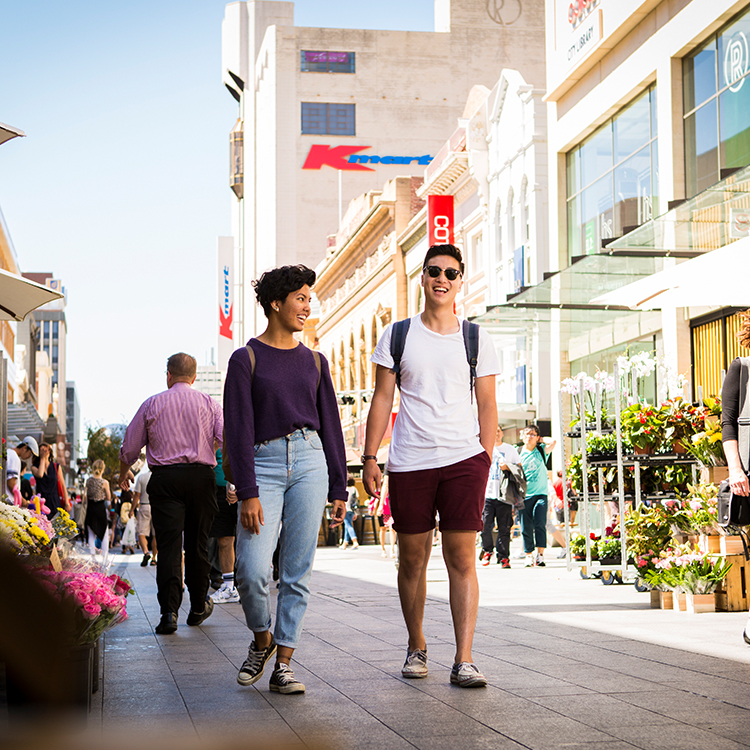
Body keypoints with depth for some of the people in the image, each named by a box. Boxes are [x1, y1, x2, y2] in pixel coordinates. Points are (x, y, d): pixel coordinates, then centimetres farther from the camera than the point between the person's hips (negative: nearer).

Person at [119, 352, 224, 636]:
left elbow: (129, 449, 12)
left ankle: (169, 611, -16)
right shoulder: (208, 403, 7)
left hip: (164, 479, -1)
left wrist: (123, 474, 29)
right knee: (197, 545, 10)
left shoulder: (152, 404, 8)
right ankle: (198, 608, 21)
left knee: (168, 545, -4)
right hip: (201, 476, 1)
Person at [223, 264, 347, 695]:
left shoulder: (314, 362, 14)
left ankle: (284, 663, 7)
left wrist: (339, 488, 11)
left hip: (309, 461, 3)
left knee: (297, 572, 0)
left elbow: (331, 426, 16)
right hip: (263, 464, -3)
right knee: (253, 570, -14)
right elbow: (238, 429, -4)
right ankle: (262, 639, 14)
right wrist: (247, 492, -12)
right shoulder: (246, 359, 2)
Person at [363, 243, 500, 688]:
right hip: (409, 463, 1)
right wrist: (370, 459, 1)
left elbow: (487, 406, 8)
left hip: (463, 459, -1)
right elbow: (382, 400, 8)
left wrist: (486, 459, -1)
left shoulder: (476, 339, 8)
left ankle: (464, 661, -7)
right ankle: (416, 647, 24)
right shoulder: (398, 335, 8)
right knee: (412, 559, 7)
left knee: (462, 559, -6)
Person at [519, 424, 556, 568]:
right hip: (524, 495, 1)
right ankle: (529, 555, 11)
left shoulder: (541, 451, 7)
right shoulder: (519, 453, 8)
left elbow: (553, 441, -11)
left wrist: (540, 440, 4)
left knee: (540, 523, -14)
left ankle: (540, 555, -12)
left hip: (540, 493, -1)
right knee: (526, 527, 0)